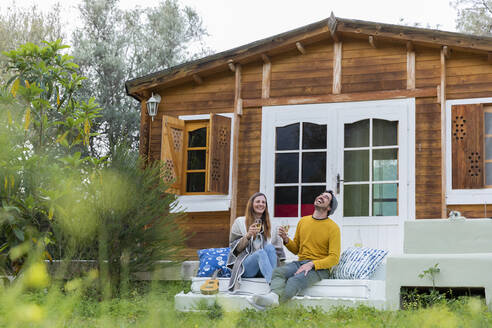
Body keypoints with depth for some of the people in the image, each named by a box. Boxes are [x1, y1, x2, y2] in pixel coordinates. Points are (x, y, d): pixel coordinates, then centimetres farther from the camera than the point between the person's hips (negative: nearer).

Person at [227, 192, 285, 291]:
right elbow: (235, 249, 3)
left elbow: (275, 246, 25)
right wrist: (248, 235, -12)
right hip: (245, 265, -3)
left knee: (270, 247, -27)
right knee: (261, 253, -34)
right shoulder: (240, 222, 9)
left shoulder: (268, 224, 20)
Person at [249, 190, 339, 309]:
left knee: (296, 280, -35)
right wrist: (286, 239, 0)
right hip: (300, 262, 5)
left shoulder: (333, 228, -1)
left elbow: (334, 258, -8)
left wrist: (312, 264, -22)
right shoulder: (303, 221, 16)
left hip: (320, 267, -5)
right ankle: (274, 295, -58)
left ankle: (271, 300, -61)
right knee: (278, 272, -27)